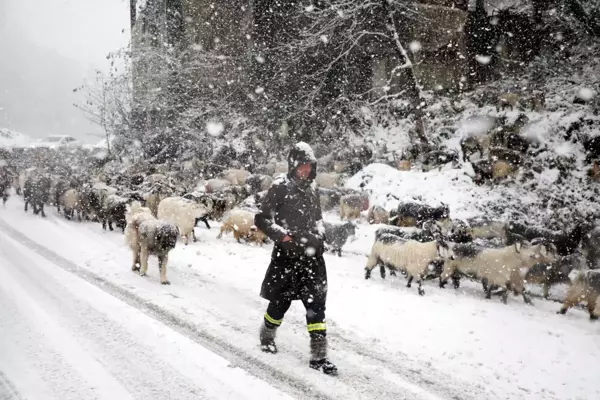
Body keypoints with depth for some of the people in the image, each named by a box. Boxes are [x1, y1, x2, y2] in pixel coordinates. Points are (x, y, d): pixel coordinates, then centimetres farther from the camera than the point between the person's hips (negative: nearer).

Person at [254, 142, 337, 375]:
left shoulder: (312, 191, 13)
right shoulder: (281, 188, -5)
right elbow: (261, 219, -7)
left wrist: (320, 239, 14)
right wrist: (281, 235, -19)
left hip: (312, 256, 4)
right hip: (287, 255, -4)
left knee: (316, 304, -4)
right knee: (280, 302, 8)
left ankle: (318, 356, -2)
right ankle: (267, 336, 38)